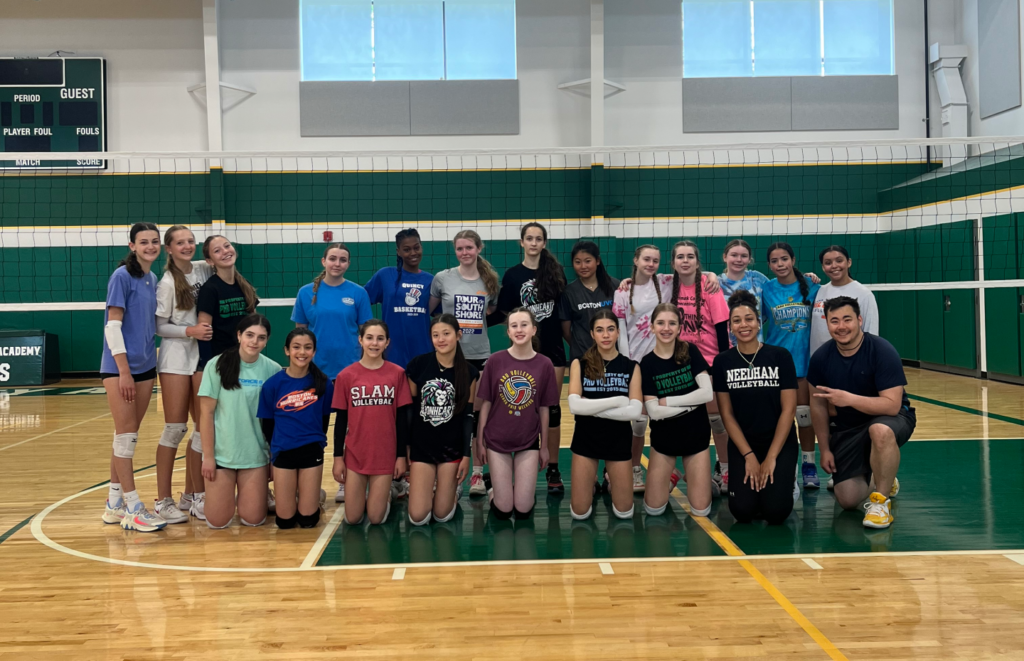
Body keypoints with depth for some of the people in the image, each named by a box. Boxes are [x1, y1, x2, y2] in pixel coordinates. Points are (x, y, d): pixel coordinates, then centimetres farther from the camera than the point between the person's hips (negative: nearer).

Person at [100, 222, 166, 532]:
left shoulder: (152, 279, 11)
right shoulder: (122, 276, -9)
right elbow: (112, 324, -13)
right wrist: (124, 371, -17)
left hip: (145, 366, 7)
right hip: (119, 367, -7)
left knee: (128, 435, 11)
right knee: (126, 434, -4)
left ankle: (114, 504, 20)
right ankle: (133, 508, 1)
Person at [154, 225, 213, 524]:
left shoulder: (204, 270, 6)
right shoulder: (168, 283, -8)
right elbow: (160, 327, -8)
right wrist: (190, 331, -20)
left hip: (202, 357, 5)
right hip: (175, 358, -5)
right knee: (175, 428, -3)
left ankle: (192, 495, 17)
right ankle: (163, 501, 6)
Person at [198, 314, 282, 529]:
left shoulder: (273, 370, -3)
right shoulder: (217, 365, -7)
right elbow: (206, 413, -5)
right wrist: (208, 456, -6)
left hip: (256, 454, 1)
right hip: (221, 452, -1)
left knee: (253, 519, 0)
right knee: (218, 522, 1)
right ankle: (227, 493, 33)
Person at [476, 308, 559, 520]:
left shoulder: (544, 364, -7)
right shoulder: (495, 361, -9)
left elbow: (544, 409, 1)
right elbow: (486, 403, -2)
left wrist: (544, 446, 6)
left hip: (529, 441, 1)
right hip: (497, 439, -1)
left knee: (523, 510, 4)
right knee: (503, 511, 3)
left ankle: (528, 488, 36)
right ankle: (495, 492, 35)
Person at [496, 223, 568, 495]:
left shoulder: (556, 271, 4)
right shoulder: (512, 275, 1)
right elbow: (506, 315, 4)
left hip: (553, 347, 1)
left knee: (553, 408, 4)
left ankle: (553, 469, 11)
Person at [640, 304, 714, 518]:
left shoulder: (691, 351, -6)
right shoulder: (647, 363, -7)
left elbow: (708, 393, -16)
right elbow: (653, 412, -14)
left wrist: (667, 401, -15)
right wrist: (692, 402, -14)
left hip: (696, 435, 0)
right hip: (664, 437, 0)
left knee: (700, 510, 1)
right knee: (653, 509, 0)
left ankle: (696, 480, 31)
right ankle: (670, 481, 29)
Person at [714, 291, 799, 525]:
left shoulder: (780, 356, -5)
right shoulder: (723, 362, -1)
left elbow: (788, 409, -7)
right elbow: (727, 413, -1)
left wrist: (771, 457, -11)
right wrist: (749, 456, -9)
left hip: (780, 443, -1)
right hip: (742, 444, 1)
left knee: (776, 511, -17)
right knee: (742, 511, -16)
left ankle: (784, 479, 15)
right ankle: (753, 484, 17)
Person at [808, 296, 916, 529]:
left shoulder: (882, 351, -22)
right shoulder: (821, 357, -9)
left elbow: (892, 405, -28)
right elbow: (818, 405, 3)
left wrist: (850, 399, -39)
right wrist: (825, 448, 4)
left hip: (891, 419, -4)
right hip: (847, 428, 4)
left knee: (880, 431, -42)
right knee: (847, 500, -4)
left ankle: (881, 500, -19)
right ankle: (880, 481, 32)